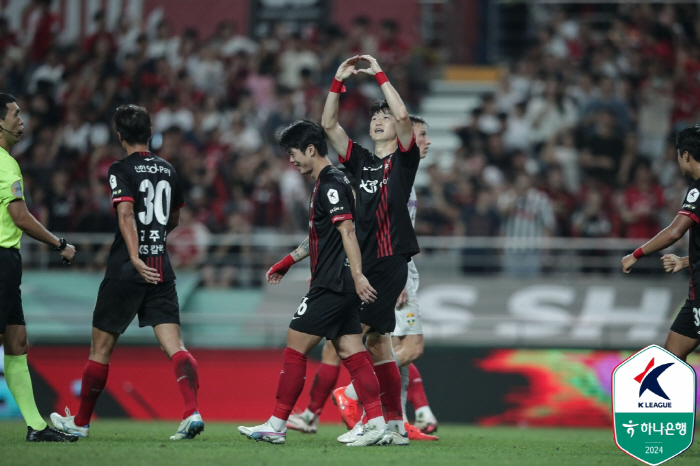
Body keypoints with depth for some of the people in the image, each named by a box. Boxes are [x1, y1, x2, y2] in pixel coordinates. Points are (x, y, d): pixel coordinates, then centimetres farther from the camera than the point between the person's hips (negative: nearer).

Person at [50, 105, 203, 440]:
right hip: (161, 268, 5)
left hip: (127, 268, -5)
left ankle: (80, 422, 19)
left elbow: (126, 214, -21)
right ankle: (192, 412, -24)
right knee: (174, 345, -4)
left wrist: (135, 257, -29)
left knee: (101, 347, 8)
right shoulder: (167, 170, 12)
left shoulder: (121, 170, -6)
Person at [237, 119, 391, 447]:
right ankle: (378, 425, -3)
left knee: (295, 348, -3)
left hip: (332, 285, -10)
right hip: (339, 287, 10)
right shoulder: (326, 182, 19)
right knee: (352, 353, 4)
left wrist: (358, 276, -28)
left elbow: (347, 231, -21)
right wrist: (288, 262, 37)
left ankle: (275, 426, 2)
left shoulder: (331, 184, -12)